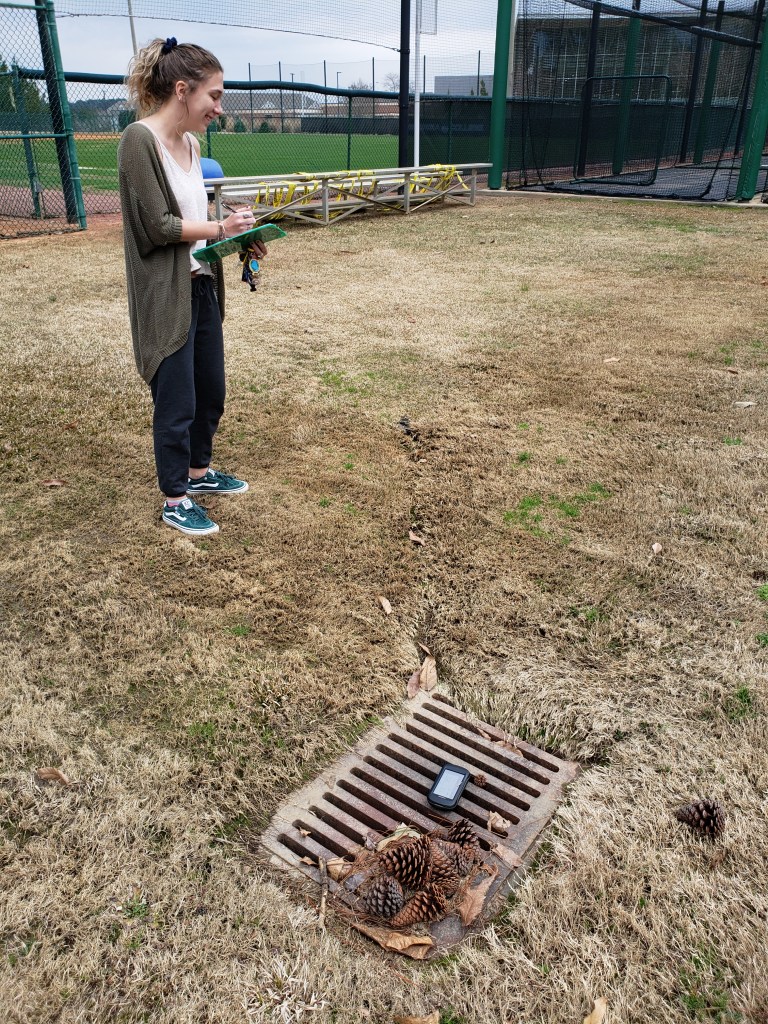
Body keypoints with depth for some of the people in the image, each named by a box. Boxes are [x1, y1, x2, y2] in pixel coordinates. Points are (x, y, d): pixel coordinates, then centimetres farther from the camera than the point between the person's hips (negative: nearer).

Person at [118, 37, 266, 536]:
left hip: (202, 286, 8)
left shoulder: (191, 143, 10)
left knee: (211, 390, 16)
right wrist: (220, 227, -10)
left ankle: (199, 471, 37)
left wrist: (239, 238, -1)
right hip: (165, 294, -8)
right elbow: (158, 225, -18)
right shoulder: (140, 140, -14)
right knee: (178, 401, 0)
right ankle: (176, 501, 17)